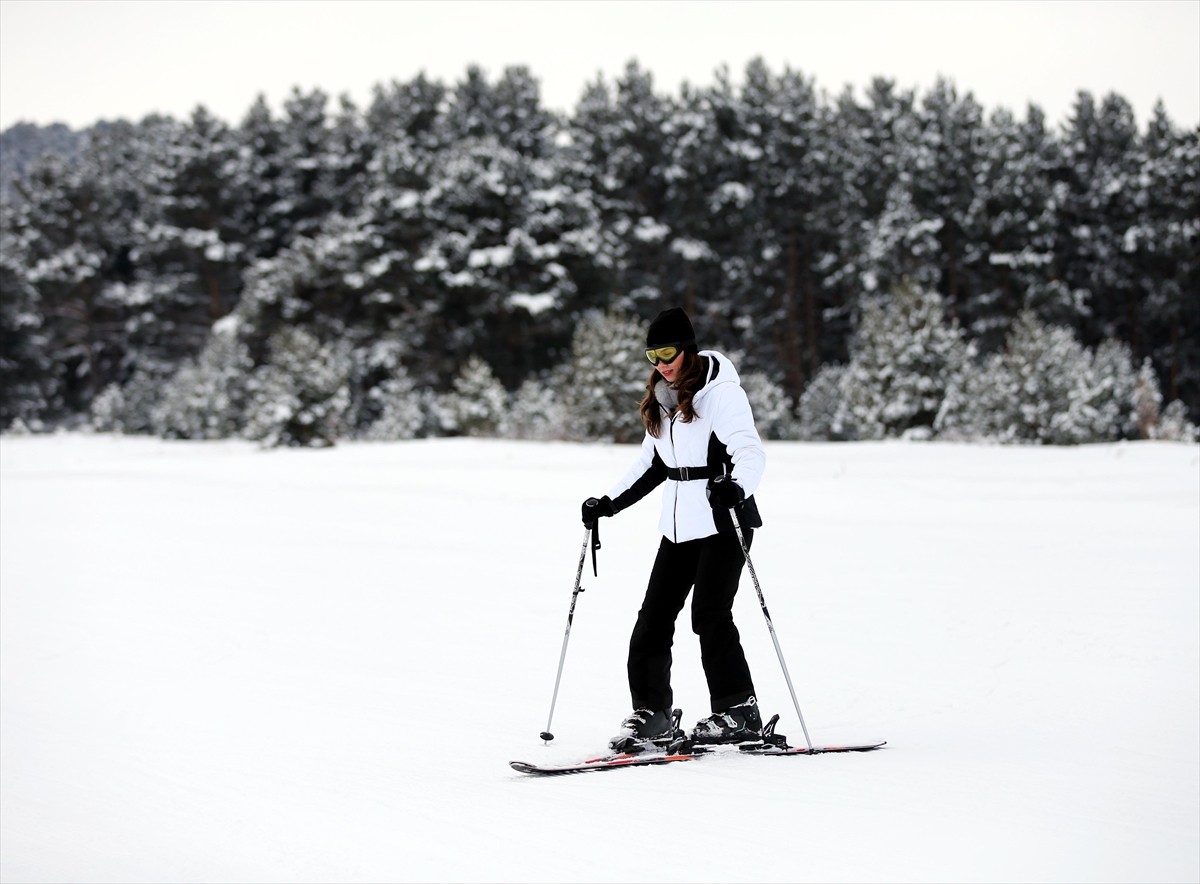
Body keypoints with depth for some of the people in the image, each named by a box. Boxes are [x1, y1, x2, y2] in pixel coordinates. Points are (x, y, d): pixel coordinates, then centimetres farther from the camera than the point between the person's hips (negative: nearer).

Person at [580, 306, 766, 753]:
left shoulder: (720, 392, -11)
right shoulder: (661, 398, 13)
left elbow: (750, 451, -21)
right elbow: (651, 462, 24)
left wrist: (736, 487, -40)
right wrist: (609, 503, 19)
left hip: (722, 522, -8)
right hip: (680, 526, 8)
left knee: (709, 614, -13)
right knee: (653, 616, 2)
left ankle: (738, 711, -4)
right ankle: (651, 714, 8)